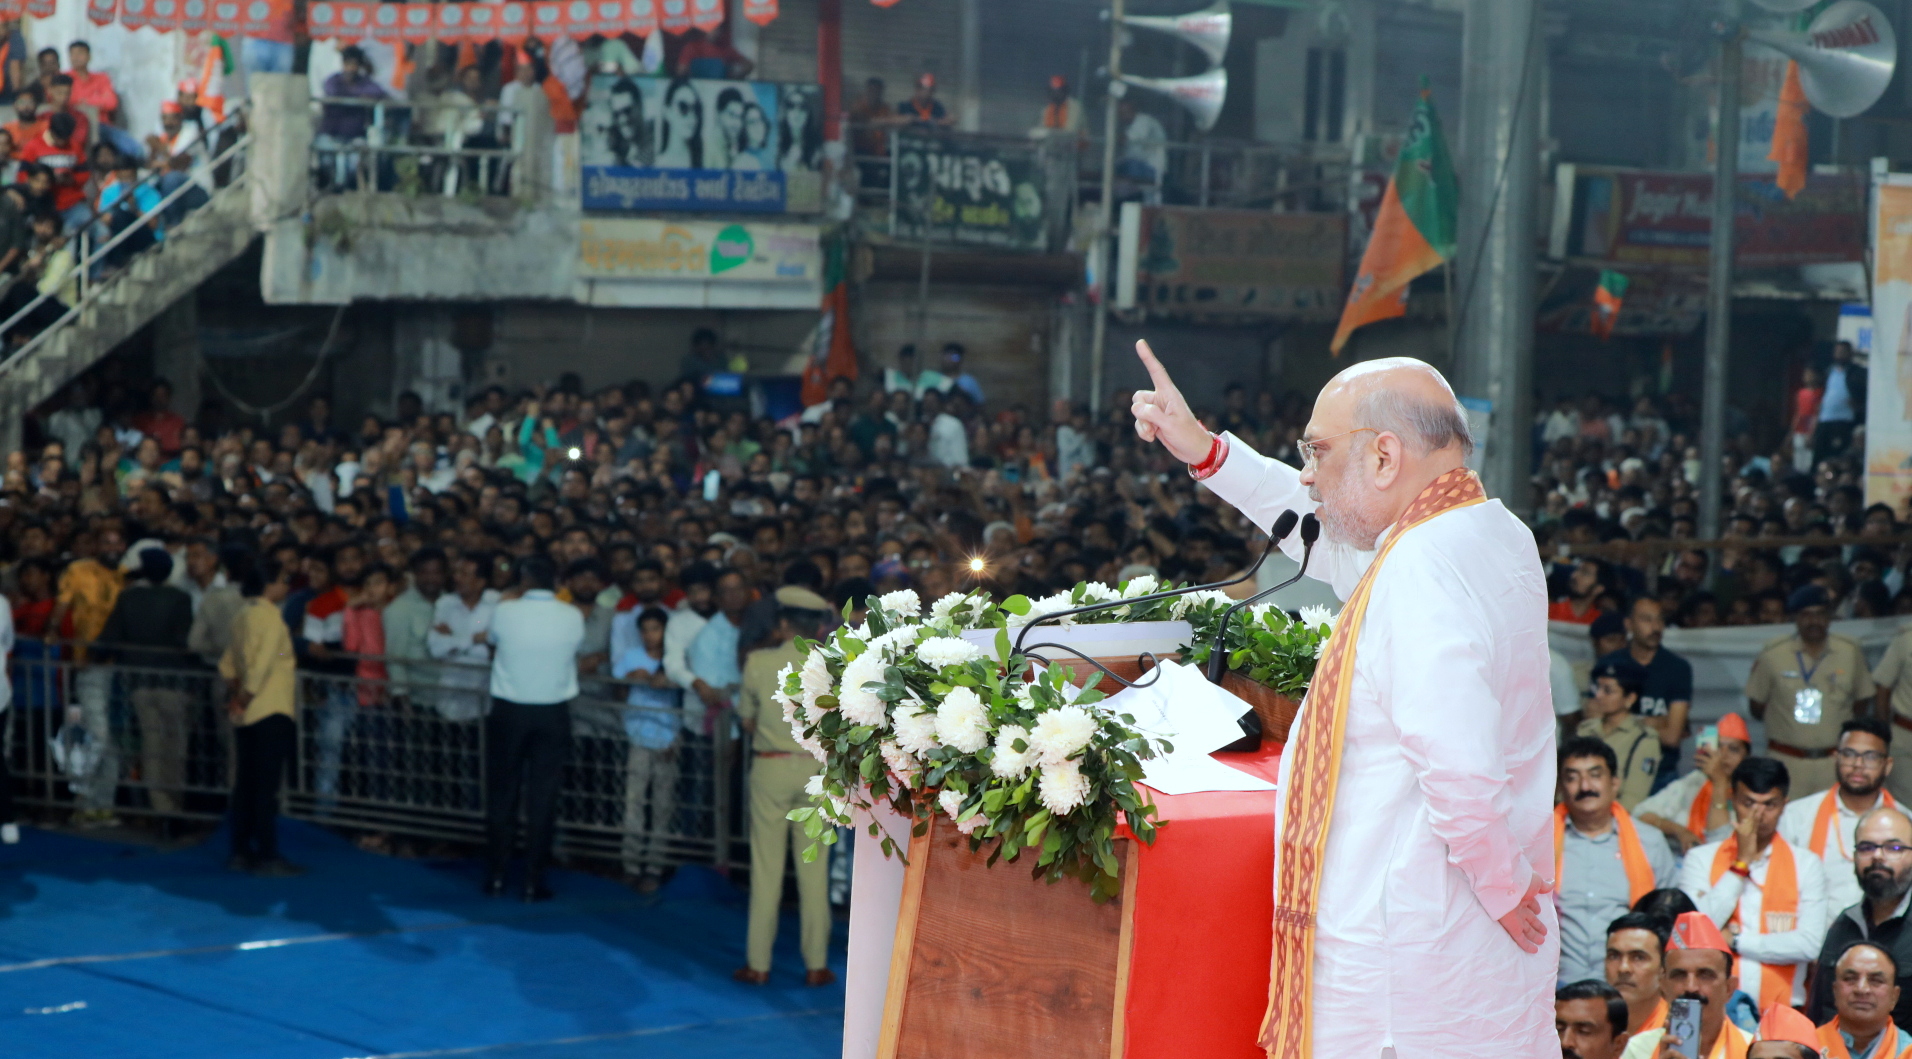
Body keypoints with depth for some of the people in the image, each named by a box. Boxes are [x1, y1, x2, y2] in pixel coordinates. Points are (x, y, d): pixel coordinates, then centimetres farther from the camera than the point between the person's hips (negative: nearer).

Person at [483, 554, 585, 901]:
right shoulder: (572, 618, -7)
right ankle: (533, 882, 4)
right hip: (552, 715, 0)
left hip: (508, 712, 0)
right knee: (542, 800, 3)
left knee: (501, 795, 9)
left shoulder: (504, 612, -9)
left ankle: (496, 878, 12)